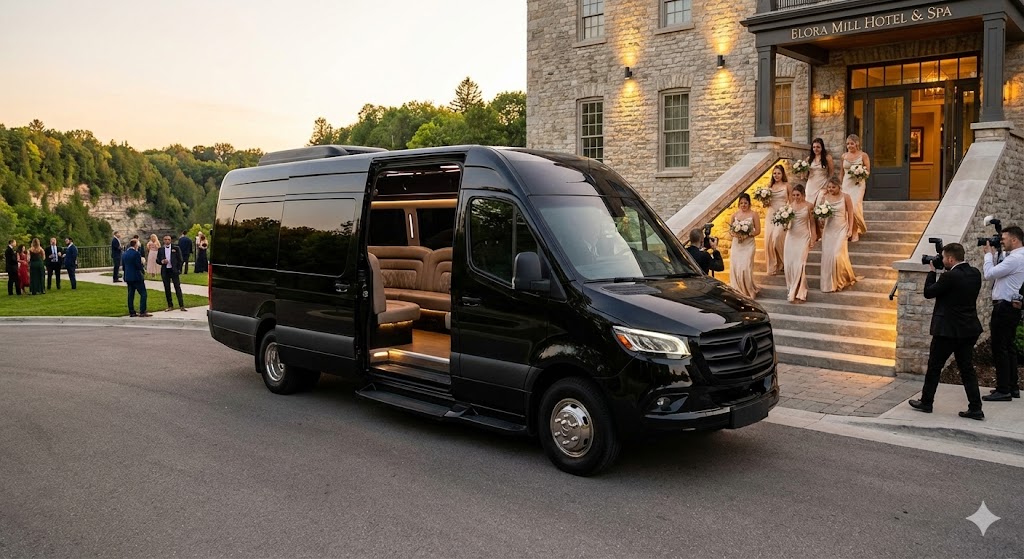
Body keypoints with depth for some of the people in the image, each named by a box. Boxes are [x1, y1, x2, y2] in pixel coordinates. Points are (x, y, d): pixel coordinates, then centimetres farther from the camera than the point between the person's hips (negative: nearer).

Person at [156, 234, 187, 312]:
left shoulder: (176, 248, 1)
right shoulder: (161, 249, 8)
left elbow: (180, 260, 3)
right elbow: (157, 260, 11)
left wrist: (178, 269, -2)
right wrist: (162, 261, -10)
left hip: (174, 270, -3)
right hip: (165, 271, 3)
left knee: (178, 288, -5)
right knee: (167, 289, 5)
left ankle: (181, 306, -5)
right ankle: (170, 306, 12)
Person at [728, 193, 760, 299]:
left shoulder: (753, 215, -3)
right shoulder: (735, 214, 5)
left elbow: (758, 231, -3)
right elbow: (730, 229, 9)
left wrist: (747, 235, -16)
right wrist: (734, 234, -12)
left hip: (748, 245, -3)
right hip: (736, 244, 3)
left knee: (745, 267, -10)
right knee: (734, 267, 0)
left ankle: (748, 291, 7)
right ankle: (737, 291, 16)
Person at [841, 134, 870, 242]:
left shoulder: (863, 155, 0)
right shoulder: (844, 156, 10)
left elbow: (868, 171, 0)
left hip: (858, 184, -4)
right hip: (846, 184, 4)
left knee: (854, 207, -14)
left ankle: (855, 233, 0)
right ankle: (848, 232, 11)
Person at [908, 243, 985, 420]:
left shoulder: (949, 277, -20)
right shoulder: (975, 274, 4)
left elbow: (928, 293, -10)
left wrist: (932, 271, 1)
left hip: (948, 330, -7)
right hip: (969, 330, 7)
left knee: (934, 367, 7)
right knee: (967, 369, 11)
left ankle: (926, 403, 18)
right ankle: (975, 409, 9)